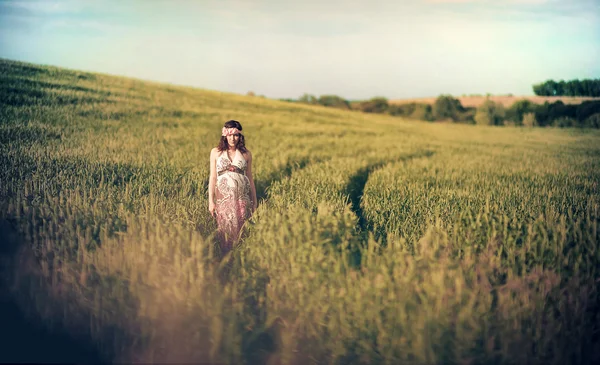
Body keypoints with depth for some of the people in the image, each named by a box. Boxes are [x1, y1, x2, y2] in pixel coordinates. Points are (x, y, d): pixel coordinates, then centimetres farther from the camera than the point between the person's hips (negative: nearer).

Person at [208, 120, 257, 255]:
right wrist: (211, 201, 0)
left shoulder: (246, 154, 6)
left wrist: (254, 202, 10)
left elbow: (250, 178, 10)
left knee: (240, 228, 0)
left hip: (242, 197, 0)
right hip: (223, 196, 0)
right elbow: (213, 177, 4)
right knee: (225, 229, 1)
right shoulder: (216, 152, 5)